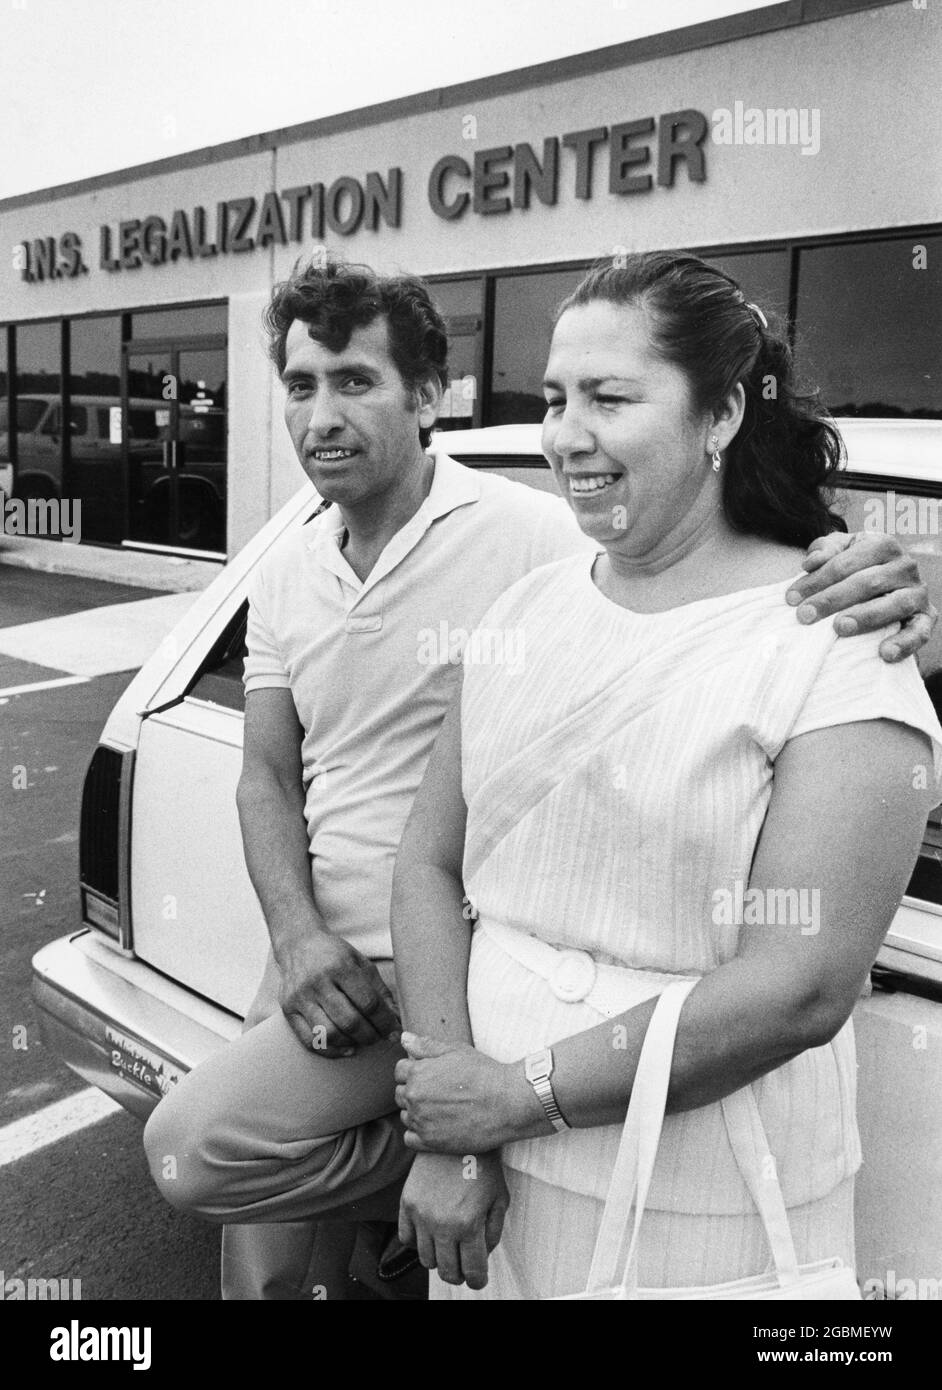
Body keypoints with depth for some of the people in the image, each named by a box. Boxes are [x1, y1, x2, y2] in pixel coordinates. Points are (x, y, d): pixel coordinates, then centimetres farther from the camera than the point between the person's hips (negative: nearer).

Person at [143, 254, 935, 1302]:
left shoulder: (529, 533, -16)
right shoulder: (286, 572, 5)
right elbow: (269, 777, 7)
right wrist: (297, 937, -9)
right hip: (318, 957, 6)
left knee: (192, 1149, -14)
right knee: (264, 1256, 17)